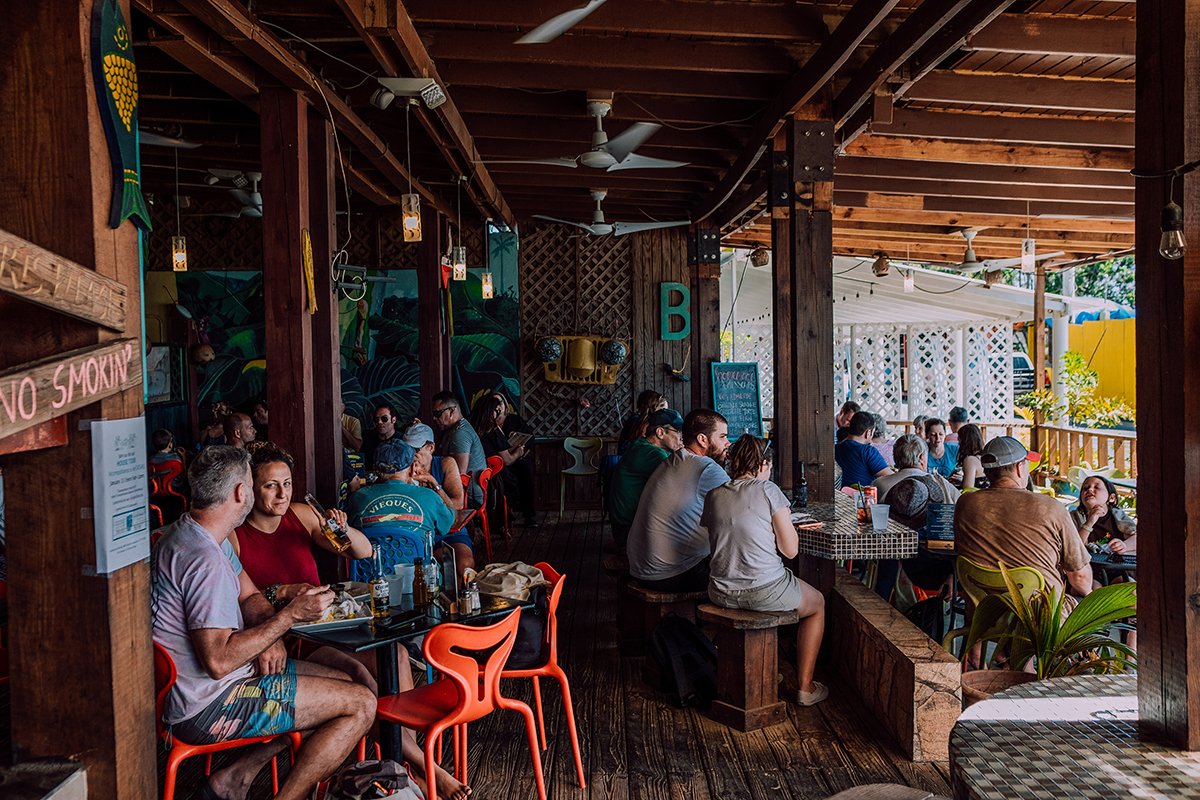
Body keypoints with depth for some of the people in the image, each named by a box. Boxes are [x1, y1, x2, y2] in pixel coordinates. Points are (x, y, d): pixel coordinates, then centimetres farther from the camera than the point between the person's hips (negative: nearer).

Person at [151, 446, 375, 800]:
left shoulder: (189, 533, 8)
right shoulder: (204, 559, -26)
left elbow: (249, 595, 15)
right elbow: (219, 661, -29)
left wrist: (271, 636, -5)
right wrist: (290, 615, -22)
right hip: (207, 707, -10)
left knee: (342, 682, 17)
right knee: (360, 704, -12)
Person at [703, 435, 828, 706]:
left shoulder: (713, 496, 5)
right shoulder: (768, 490, -9)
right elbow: (790, 549, -9)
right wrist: (785, 521, 9)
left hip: (721, 594, 5)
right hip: (765, 591, -5)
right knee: (817, 604, 25)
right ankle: (805, 687, 26)